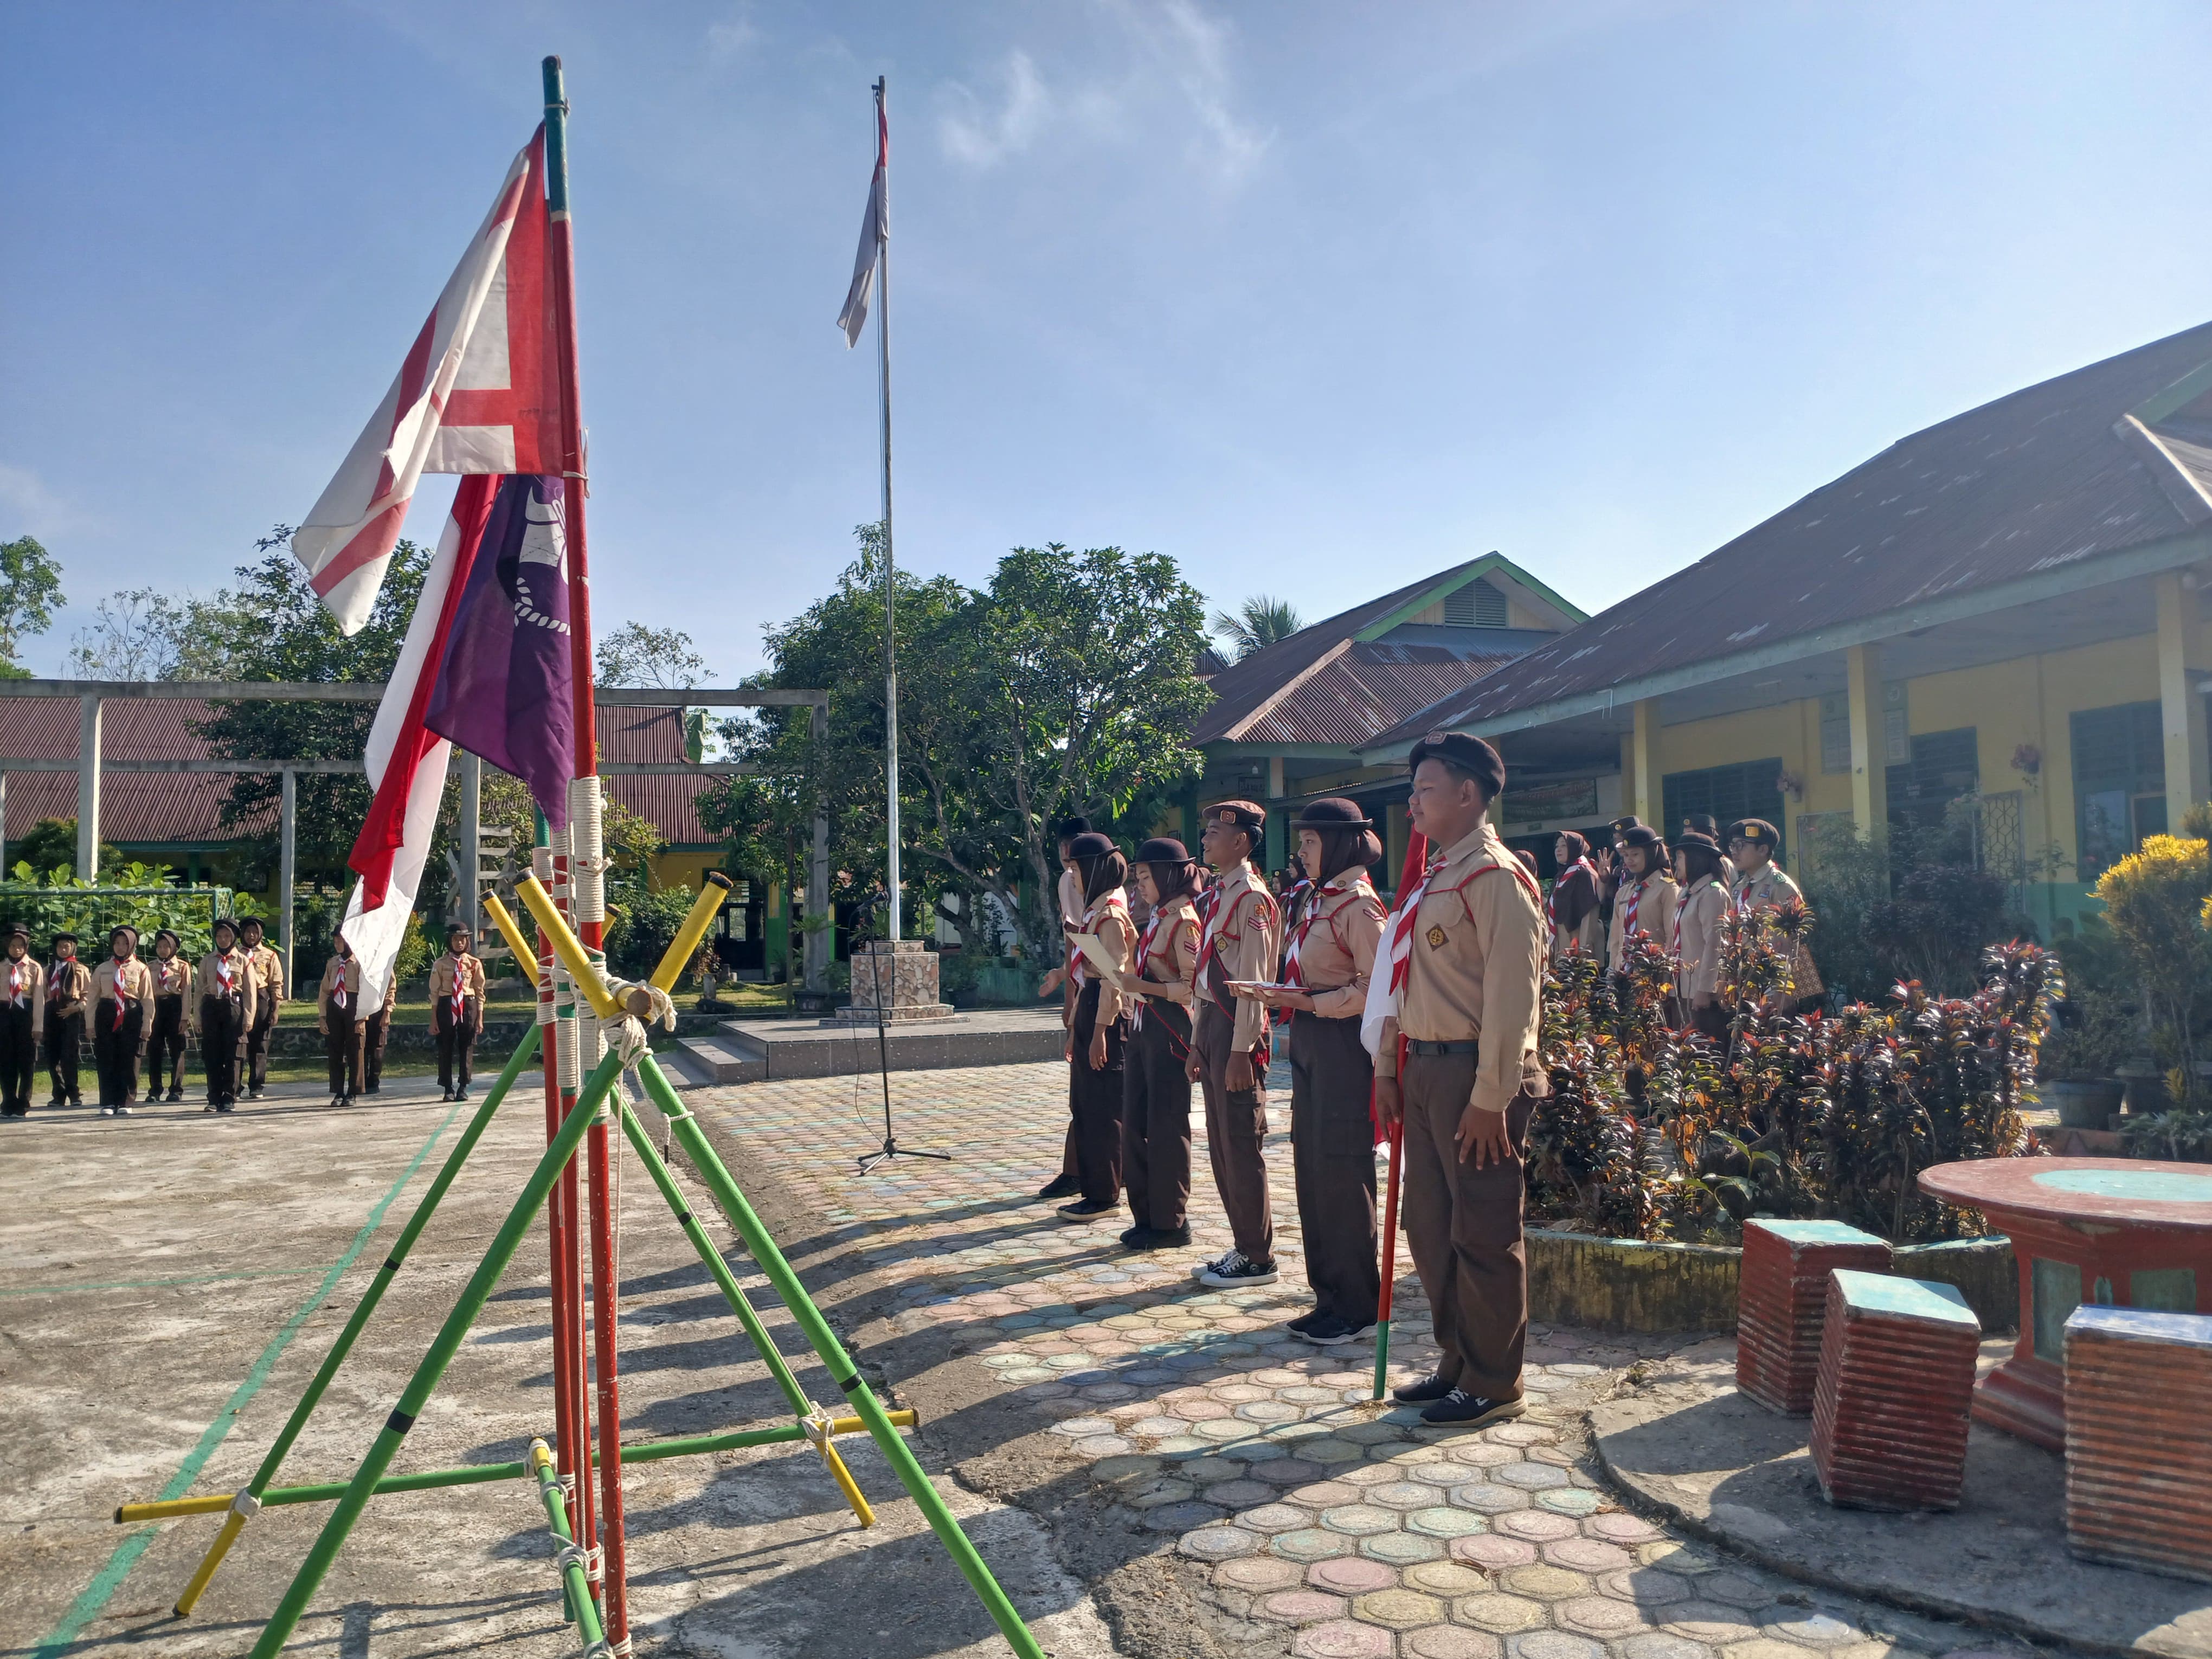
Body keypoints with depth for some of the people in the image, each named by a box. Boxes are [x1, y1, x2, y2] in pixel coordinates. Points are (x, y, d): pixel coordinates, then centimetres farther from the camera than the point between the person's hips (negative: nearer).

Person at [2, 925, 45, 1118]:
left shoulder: (34, 968, -1)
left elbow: (39, 998, -3)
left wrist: (38, 1026, -8)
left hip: (26, 1015, -2)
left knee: (26, 1060, 2)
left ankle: (23, 1105, 10)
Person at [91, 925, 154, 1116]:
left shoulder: (141, 969, 3)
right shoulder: (102, 969, 9)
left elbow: (148, 1000, 2)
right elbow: (94, 998, 11)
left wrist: (145, 1027, -2)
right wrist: (92, 1026, 5)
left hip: (132, 1017, -2)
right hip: (106, 1016, 2)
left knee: (129, 1062, 1)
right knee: (106, 1061, 2)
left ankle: (126, 1103, 10)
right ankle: (108, 1103, 8)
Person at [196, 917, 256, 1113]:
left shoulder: (244, 961, 5)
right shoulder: (207, 961, 10)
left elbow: (250, 991, 3)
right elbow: (199, 989, 11)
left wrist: (248, 1018, -4)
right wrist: (198, 1018, 6)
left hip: (234, 1008, -2)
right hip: (211, 1007, 2)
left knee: (232, 1056, 0)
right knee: (211, 1055, 3)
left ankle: (229, 1098, 6)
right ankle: (214, 1099, 9)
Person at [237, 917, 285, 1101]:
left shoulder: (269, 956, 9)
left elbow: (276, 985, 6)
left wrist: (275, 1010, -1)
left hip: (261, 1002, -1)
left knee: (259, 1046, 1)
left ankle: (257, 1087, 6)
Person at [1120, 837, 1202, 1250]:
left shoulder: (1183, 920, -11)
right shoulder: (1157, 918, 15)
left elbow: (1191, 986, -16)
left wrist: (1145, 985, -24)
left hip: (1170, 1030, -9)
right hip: (1143, 1027, 9)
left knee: (1166, 1126, -2)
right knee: (1136, 1123, 11)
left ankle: (1171, 1222, 7)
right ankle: (1147, 1216, 20)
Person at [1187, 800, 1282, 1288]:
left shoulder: (1252, 898, -12)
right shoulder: (1215, 897, 15)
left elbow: (1253, 979, -17)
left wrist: (1241, 1050, -19)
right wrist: (1198, 1044, 17)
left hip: (1237, 1028, -9)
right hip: (1211, 1023, 9)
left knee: (1242, 1146, -2)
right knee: (1221, 1143, 14)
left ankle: (1257, 1258, 8)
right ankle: (1243, 1245, 24)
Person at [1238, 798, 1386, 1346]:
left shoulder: (1358, 904, -13)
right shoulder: (1319, 900, 15)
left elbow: (1374, 987, -17)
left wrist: (1308, 1002, -20)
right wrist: (1285, 994, 6)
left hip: (1342, 1043, -10)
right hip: (1310, 1043, 10)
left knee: (1340, 1167, -3)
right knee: (1310, 1164, 13)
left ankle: (1355, 1304, 9)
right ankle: (1329, 1293, 24)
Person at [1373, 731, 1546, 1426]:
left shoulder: (1496, 877, -13)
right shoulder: (1432, 879, 15)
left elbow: (1510, 995, -18)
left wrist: (1491, 1098, -20)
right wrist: (1389, 1067, 16)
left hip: (1473, 1074, -9)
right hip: (1423, 1069, 9)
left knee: (1483, 1236, 2)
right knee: (1429, 1226, 16)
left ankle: (1493, 1385, 16)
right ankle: (1458, 1362, 30)